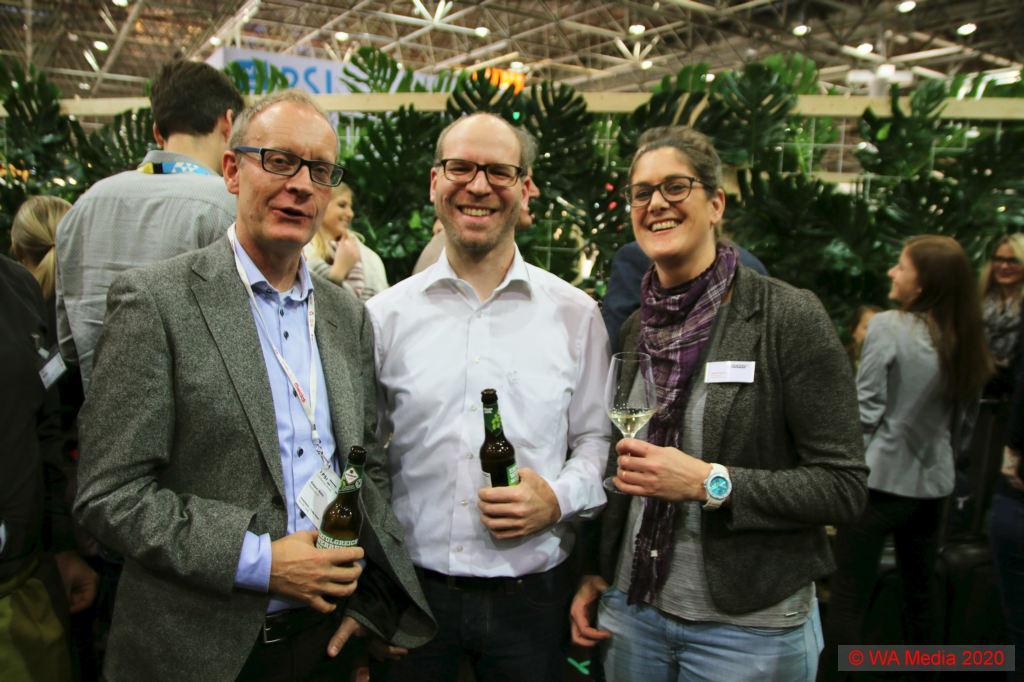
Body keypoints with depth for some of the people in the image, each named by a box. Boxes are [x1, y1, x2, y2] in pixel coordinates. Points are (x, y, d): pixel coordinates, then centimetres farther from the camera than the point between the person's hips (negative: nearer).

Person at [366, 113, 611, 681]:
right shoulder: (385, 315, -2)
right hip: (411, 589, 0)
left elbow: (596, 438, 6)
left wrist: (559, 499, -13)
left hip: (531, 593, 1)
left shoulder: (575, 314, -1)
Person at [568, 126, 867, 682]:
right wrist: (596, 573, 8)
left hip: (750, 623, -4)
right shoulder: (635, 327, 3)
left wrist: (712, 482, -23)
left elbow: (844, 486, -13)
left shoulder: (790, 317, -13)